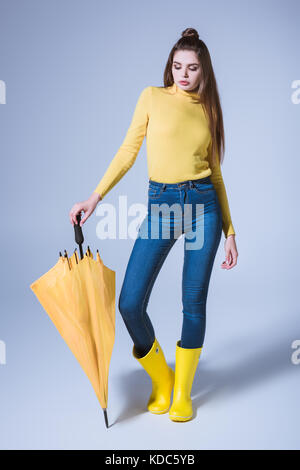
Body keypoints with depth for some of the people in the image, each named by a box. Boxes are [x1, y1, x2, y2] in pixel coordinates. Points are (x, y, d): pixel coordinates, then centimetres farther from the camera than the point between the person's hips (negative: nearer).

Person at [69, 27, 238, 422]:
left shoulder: (208, 109, 12)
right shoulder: (152, 97, 9)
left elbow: (215, 173, 13)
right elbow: (128, 152, 7)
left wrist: (229, 230, 10)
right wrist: (95, 197, -1)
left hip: (203, 204, 1)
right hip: (160, 205, 0)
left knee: (194, 304, 4)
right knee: (130, 303, -7)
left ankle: (183, 392, 24)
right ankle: (161, 380, 21)